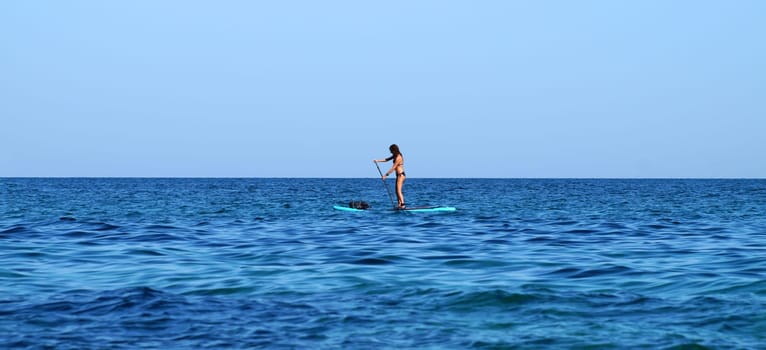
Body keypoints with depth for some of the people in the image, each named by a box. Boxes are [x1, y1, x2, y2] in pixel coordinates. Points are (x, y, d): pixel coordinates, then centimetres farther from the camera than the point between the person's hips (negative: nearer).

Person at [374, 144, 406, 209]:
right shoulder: (395, 156, 11)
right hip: (399, 175, 10)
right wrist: (378, 160, 12)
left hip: (401, 175, -10)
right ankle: (399, 205, 10)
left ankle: (402, 205, -21)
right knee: (397, 191, 10)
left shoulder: (398, 157, -19)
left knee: (399, 191, -15)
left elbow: (393, 168, -19)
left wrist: (385, 175, -15)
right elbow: (386, 160, 20)